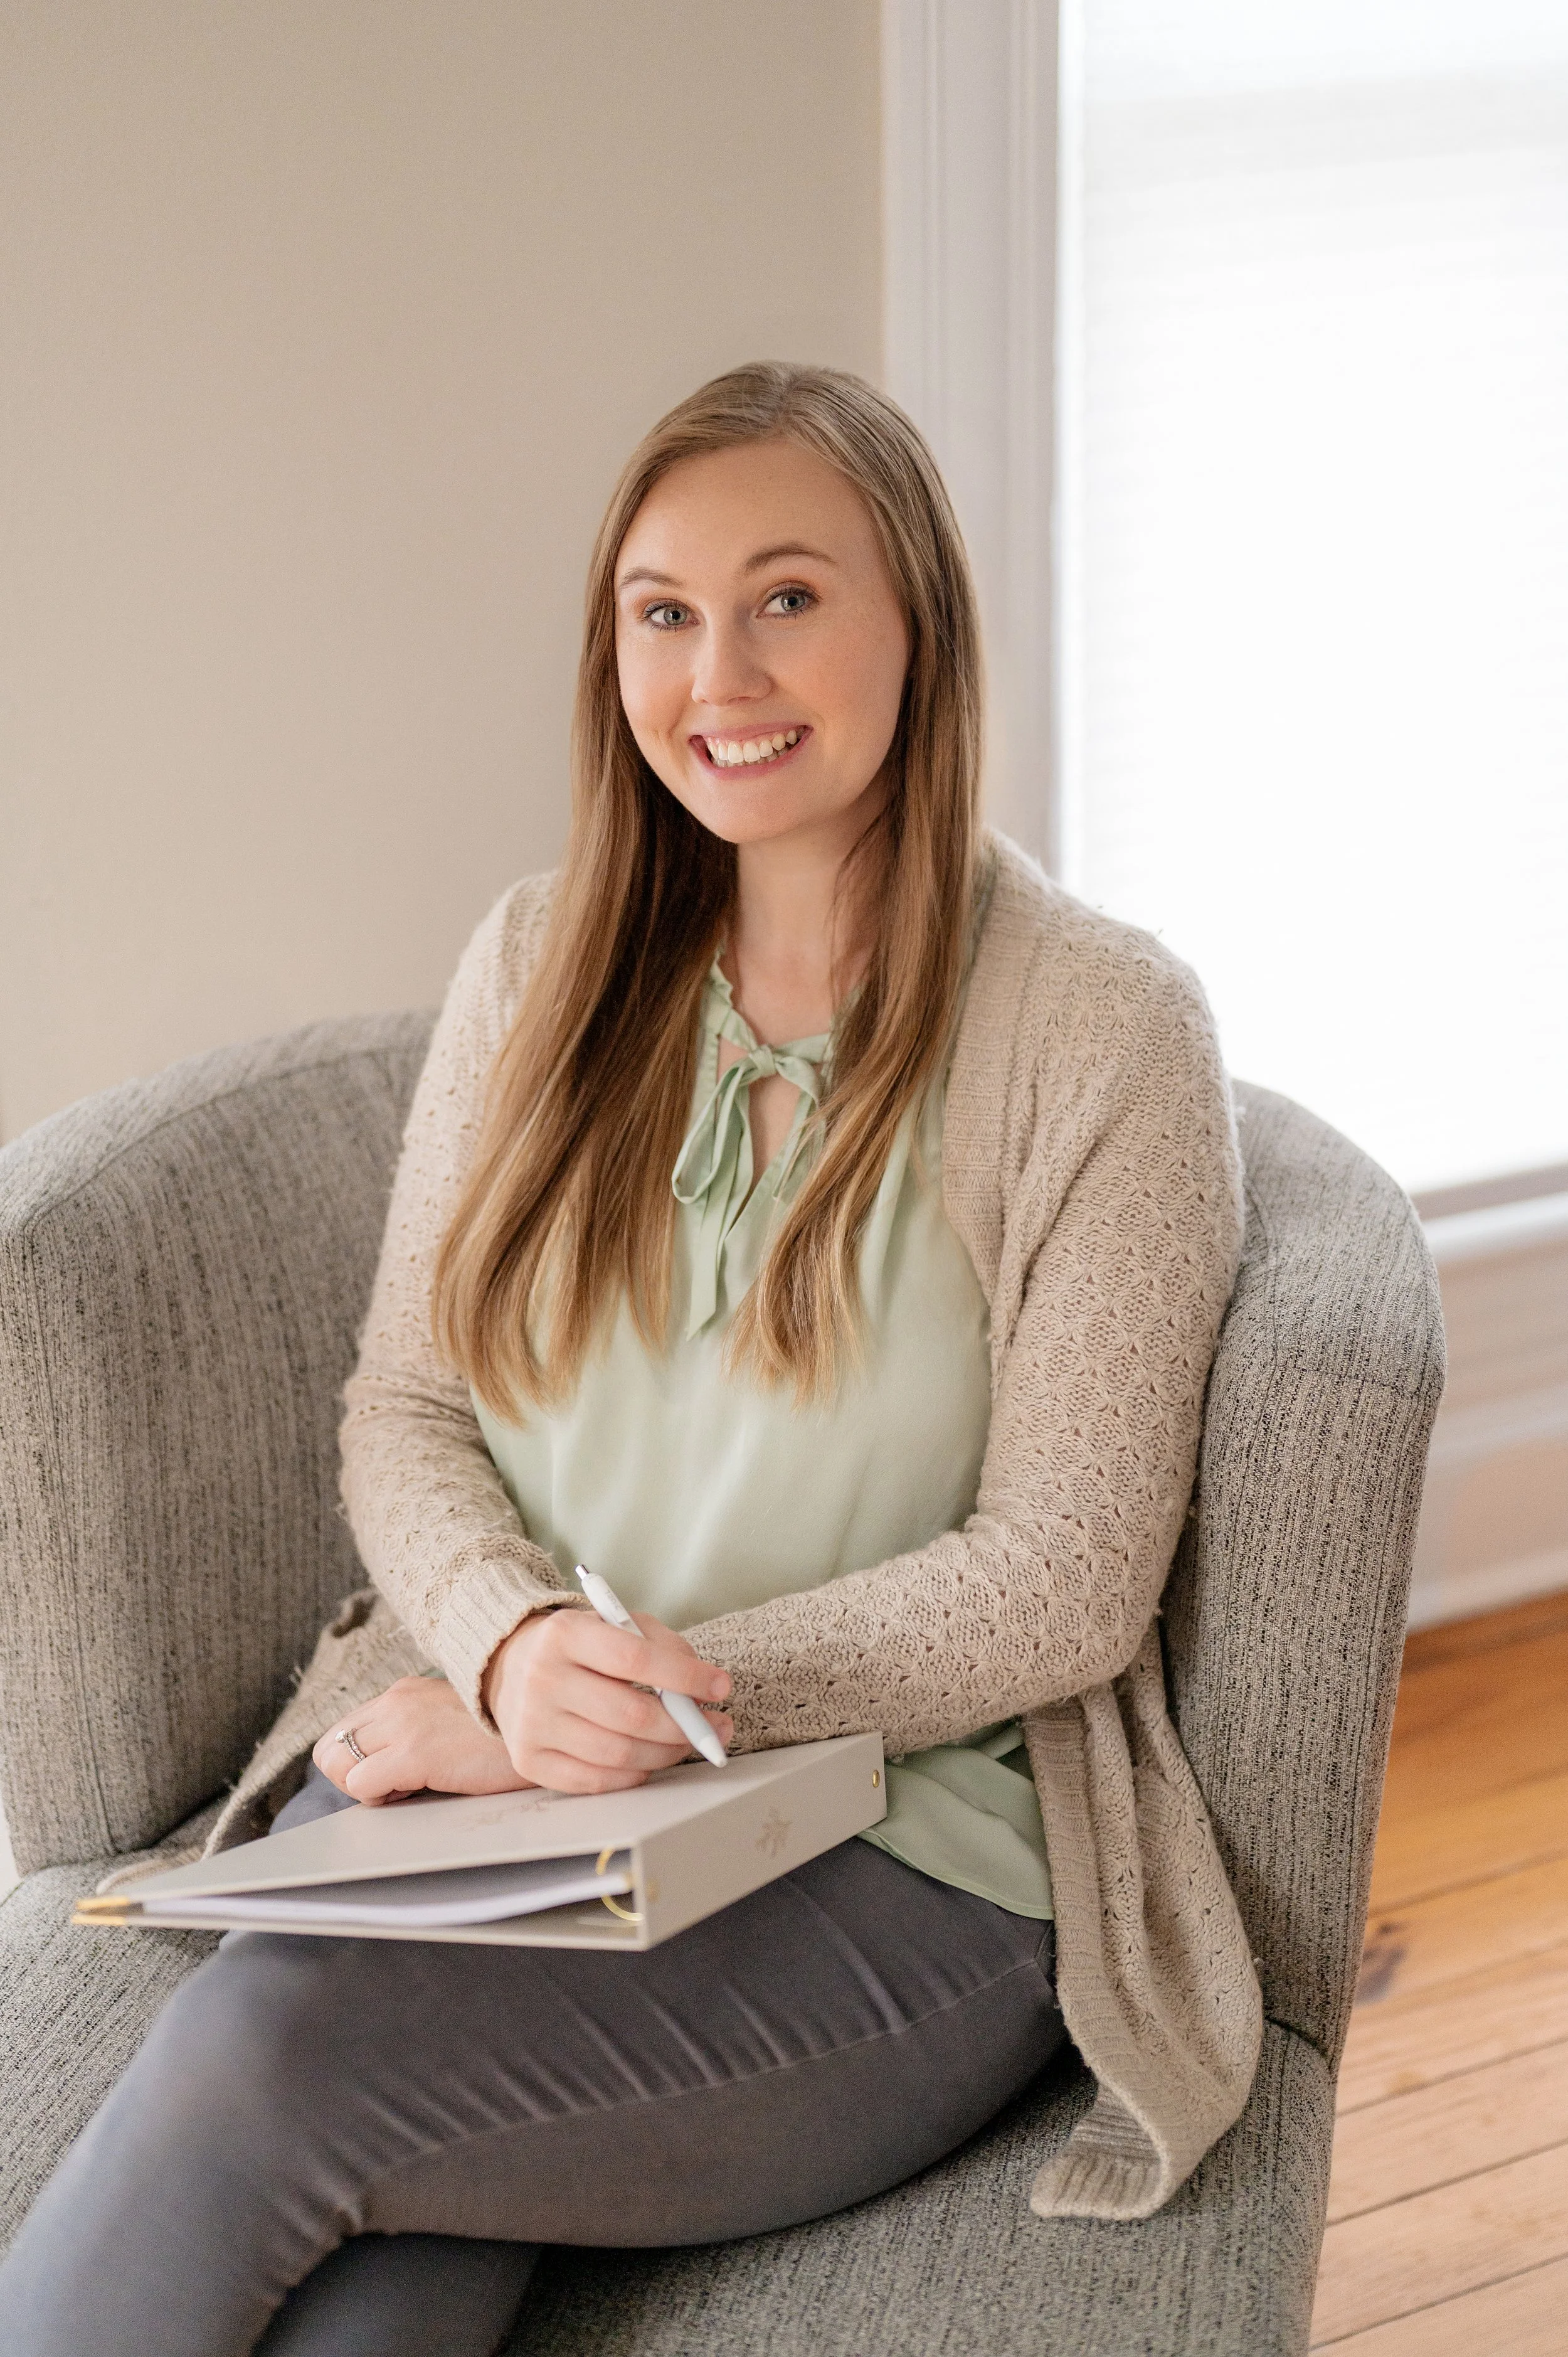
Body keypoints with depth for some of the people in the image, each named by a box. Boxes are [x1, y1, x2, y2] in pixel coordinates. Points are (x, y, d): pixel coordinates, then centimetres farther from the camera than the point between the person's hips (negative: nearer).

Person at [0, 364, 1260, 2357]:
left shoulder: (1099, 1031, -5)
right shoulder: (542, 965, 9)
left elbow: (1066, 1582, -8)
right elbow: (404, 1408, 9)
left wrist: (663, 1698, -14)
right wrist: (516, 1647, -13)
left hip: (899, 1851, -3)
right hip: (476, 1759, 3)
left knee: (258, 2062, -28)